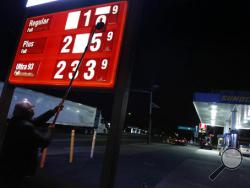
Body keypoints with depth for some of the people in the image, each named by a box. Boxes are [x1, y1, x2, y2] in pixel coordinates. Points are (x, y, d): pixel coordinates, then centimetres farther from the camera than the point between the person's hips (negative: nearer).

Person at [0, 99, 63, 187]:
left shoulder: (16, 121, 3)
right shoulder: (26, 126, -28)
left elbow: (37, 121, 9)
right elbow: (44, 141, -23)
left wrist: (53, 111, 10)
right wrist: (50, 131, -2)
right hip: (15, 169, -9)